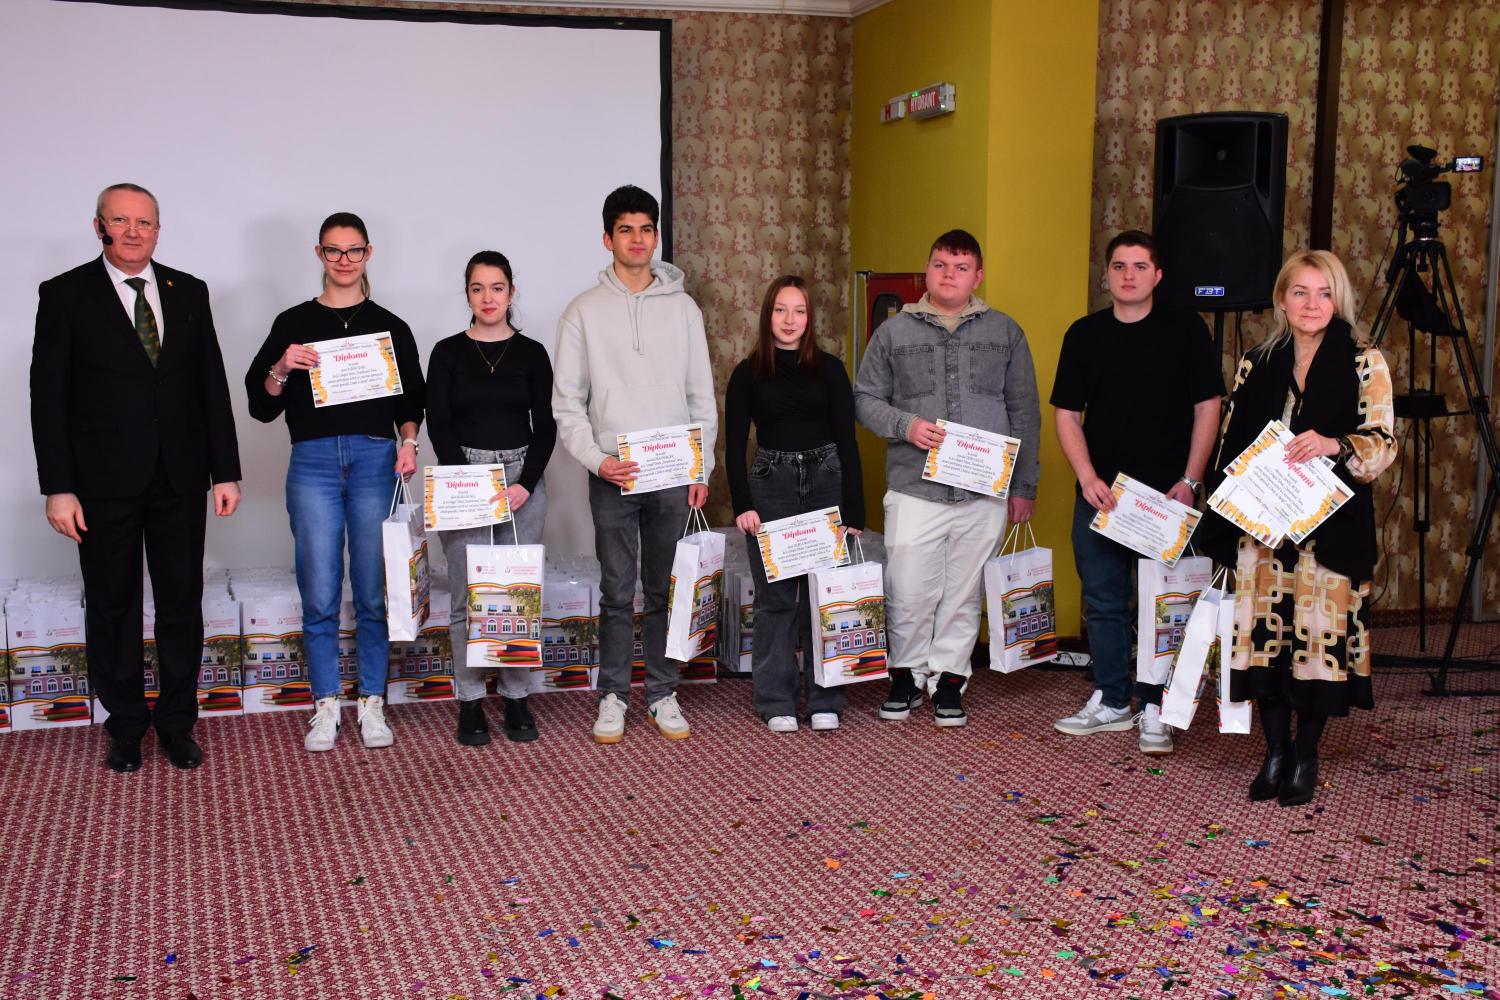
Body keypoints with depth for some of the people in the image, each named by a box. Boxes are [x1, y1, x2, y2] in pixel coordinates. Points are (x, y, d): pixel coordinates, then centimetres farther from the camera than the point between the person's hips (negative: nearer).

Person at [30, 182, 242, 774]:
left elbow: (213, 385, 8)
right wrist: (58, 487, -10)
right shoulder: (66, 294, -1)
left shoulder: (188, 292, 7)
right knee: (112, 607, 7)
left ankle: (177, 724, 20)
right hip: (105, 481, -2)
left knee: (182, 603, 8)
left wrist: (226, 471, 3)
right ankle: (126, 728, 20)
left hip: (180, 479, 2)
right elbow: (48, 396, -4)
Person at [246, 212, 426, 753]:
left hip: (376, 460, 0)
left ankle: (372, 705, 13)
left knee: (374, 594, 2)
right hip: (313, 463, 0)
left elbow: (410, 399, 13)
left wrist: (408, 442, -4)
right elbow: (261, 405, 8)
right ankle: (325, 707, 11)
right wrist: (281, 369, -11)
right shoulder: (293, 323, 9)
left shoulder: (389, 326, 11)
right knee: (319, 596, -1)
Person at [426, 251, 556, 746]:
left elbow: (545, 426, 4)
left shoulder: (531, 353, 7)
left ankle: (516, 698, 12)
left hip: (523, 479, 1)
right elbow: (438, 425, -1)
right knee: (468, 596, -2)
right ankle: (470, 703, 8)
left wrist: (526, 483, -10)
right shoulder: (447, 352, 4)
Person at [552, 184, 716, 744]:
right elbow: (566, 402, 1)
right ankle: (613, 697, 14)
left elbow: (702, 397, 8)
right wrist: (596, 459, -11)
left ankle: (662, 693, 18)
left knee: (667, 591, 8)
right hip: (612, 477, -1)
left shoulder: (682, 307, 8)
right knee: (617, 593, 3)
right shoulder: (585, 312, 3)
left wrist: (702, 468, 2)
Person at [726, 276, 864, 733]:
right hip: (770, 488, 0)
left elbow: (847, 441, 2)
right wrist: (742, 504, -8)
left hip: (825, 482, 0)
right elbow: (734, 444, 3)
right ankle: (776, 702, 10)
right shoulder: (748, 374, 4)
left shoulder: (829, 369, 4)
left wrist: (853, 511, -3)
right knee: (775, 597, 1)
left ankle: (825, 700, 13)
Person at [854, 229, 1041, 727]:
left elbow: (1025, 413, 12)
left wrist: (1024, 485, 8)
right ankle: (907, 673, 19)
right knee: (909, 591, -2)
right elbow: (865, 399, 10)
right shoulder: (894, 332, 8)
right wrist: (905, 425, -9)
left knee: (964, 592, 6)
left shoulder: (1005, 332, 10)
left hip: (985, 493, 1)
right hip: (914, 489, -1)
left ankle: (949, 678, 21)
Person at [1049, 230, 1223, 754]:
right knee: (1103, 602, 9)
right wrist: (1089, 479, -7)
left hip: (1166, 493, -2)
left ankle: (1155, 709, 11)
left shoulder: (1186, 329, 1)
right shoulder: (1084, 334, 7)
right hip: (1098, 491, 3)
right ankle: (1110, 701, 21)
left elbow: (1207, 407, 1)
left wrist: (1189, 481, -7)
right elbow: (1067, 415, 6)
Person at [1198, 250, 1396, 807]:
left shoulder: (1364, 364, 3)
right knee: (1264, 633, 2)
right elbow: (1231, 444, 15)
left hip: (1330, 526, -3)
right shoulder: (1257, 364, 12)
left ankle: (1306, 759, 14)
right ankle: (1275, 751, 18)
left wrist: (1335, 445, -22)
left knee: (1320, 633, -2)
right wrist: (1221, 519, 9)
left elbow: (1383, 445, -2)